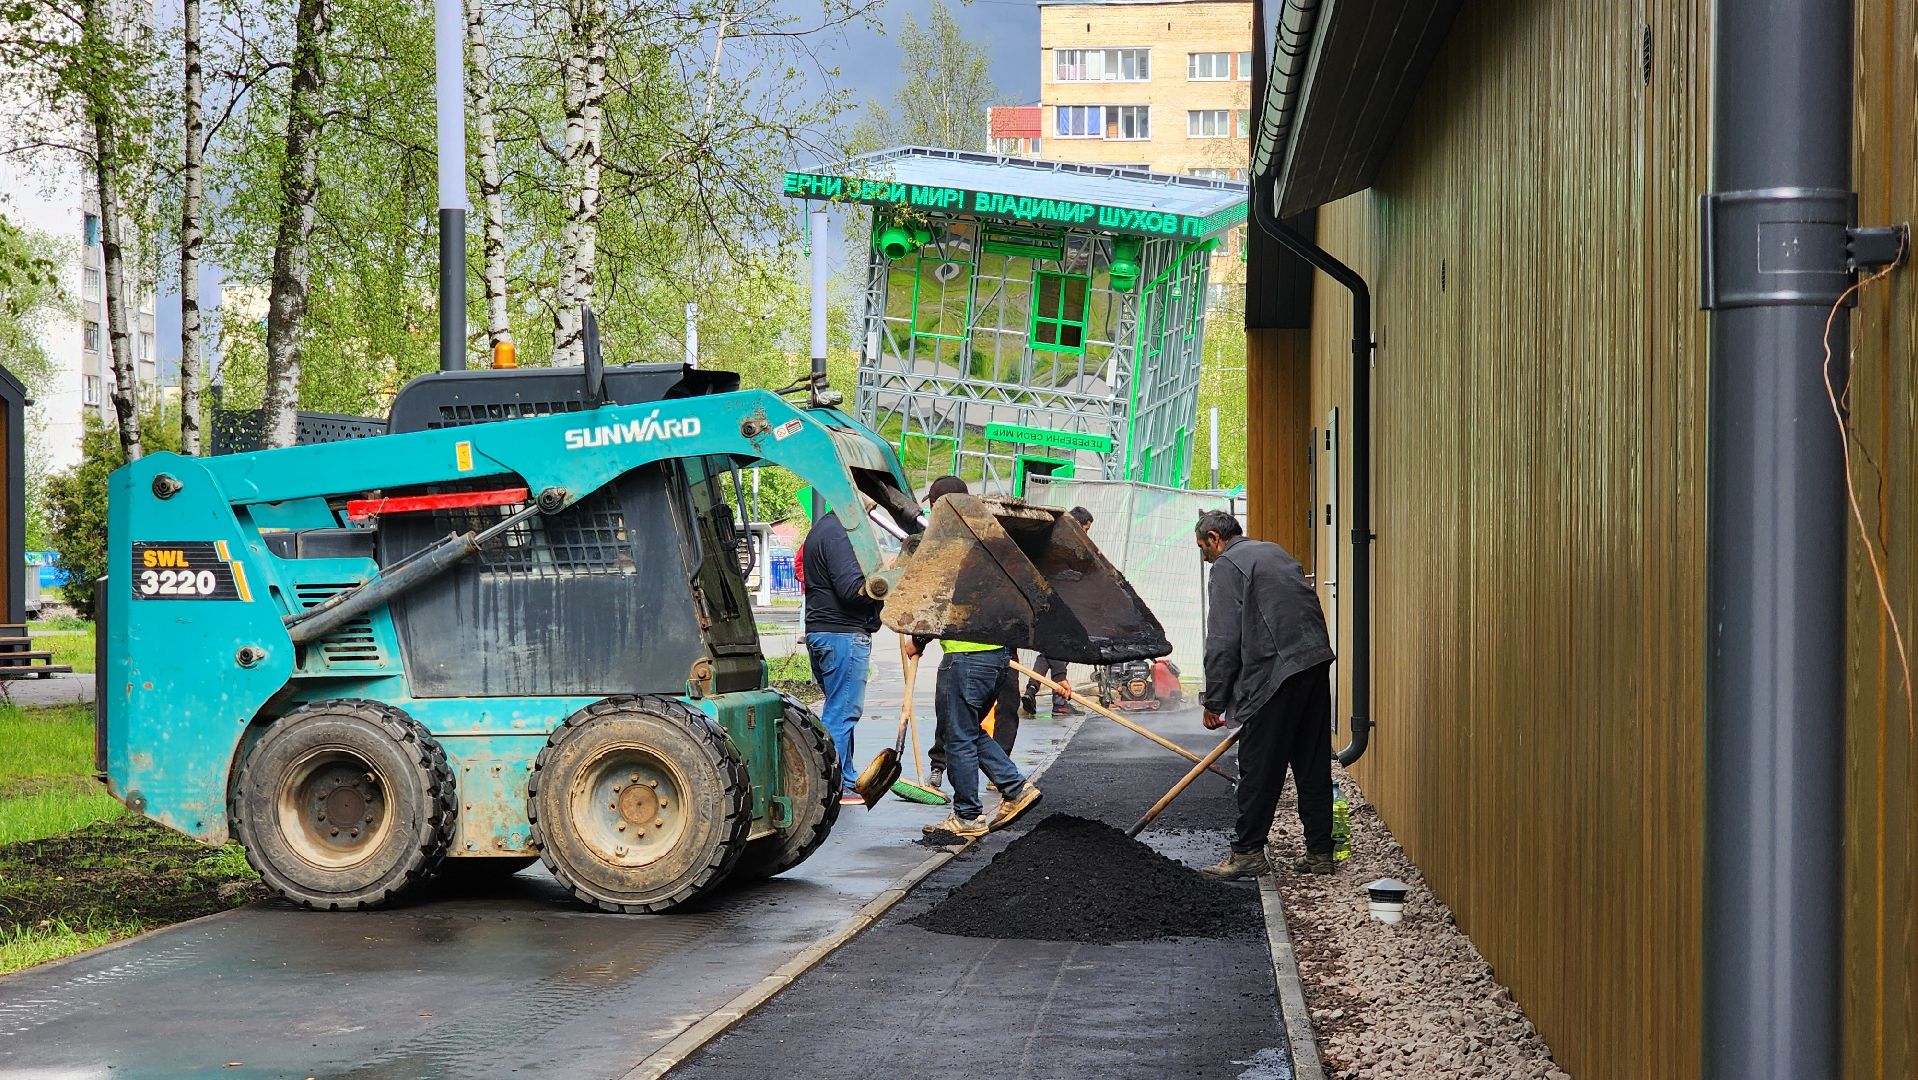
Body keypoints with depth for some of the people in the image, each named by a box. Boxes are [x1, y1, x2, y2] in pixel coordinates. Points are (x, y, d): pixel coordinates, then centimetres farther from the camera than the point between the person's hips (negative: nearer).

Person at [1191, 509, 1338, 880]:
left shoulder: (1227, 566, -1)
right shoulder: (1275, 552, 24)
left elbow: (1223, 641, -8)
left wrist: (1214, 701, -1)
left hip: (1276, 672, -8)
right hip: (1317, 659, 8)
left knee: (1259, 766, -2)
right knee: (1313, 763, 11)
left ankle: (1248, 852, 2)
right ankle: (1320, 851, 14)